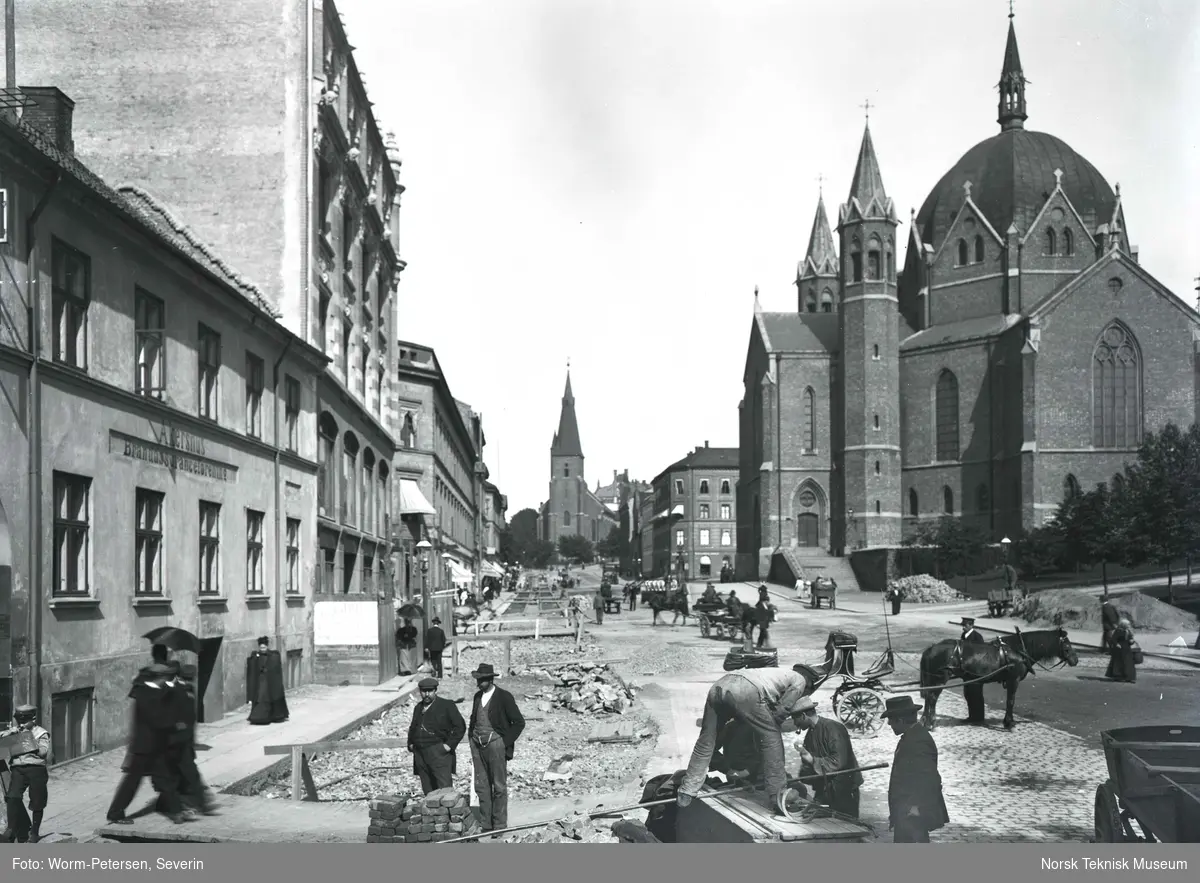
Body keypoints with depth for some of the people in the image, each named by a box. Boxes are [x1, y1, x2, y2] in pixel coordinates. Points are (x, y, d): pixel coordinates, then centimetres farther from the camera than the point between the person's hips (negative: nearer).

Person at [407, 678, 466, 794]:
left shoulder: (447, 706, -1)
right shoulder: (418, 707, 18)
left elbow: (460, 727, -5)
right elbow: (412, 727, 32)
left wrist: (449, 745, -11)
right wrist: (410, 743, 17)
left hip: (439, 752, -6)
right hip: (420, 753, 6)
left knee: (444, 788, -11)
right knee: (428, 790, 5)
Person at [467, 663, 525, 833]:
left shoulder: (504, 697, -8)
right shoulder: (478, 696, 11)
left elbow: (519, 722, -6)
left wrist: (505, 742, -10)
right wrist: (472, 740, 13)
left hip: (495, 745, -6)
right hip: (478, 746, 6)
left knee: (499, 787, 0)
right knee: (481, 786, 7)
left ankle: (499, 825, 6)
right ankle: (485, 824, 13)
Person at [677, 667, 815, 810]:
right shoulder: (799, 680, 21)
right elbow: (782, 710, 9)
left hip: (718, 687, 7)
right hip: (746, 691, -7)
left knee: (706, 741, 15)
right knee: (772, 737, 7)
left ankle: (686, 793, 16)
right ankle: (778, 796, 6)